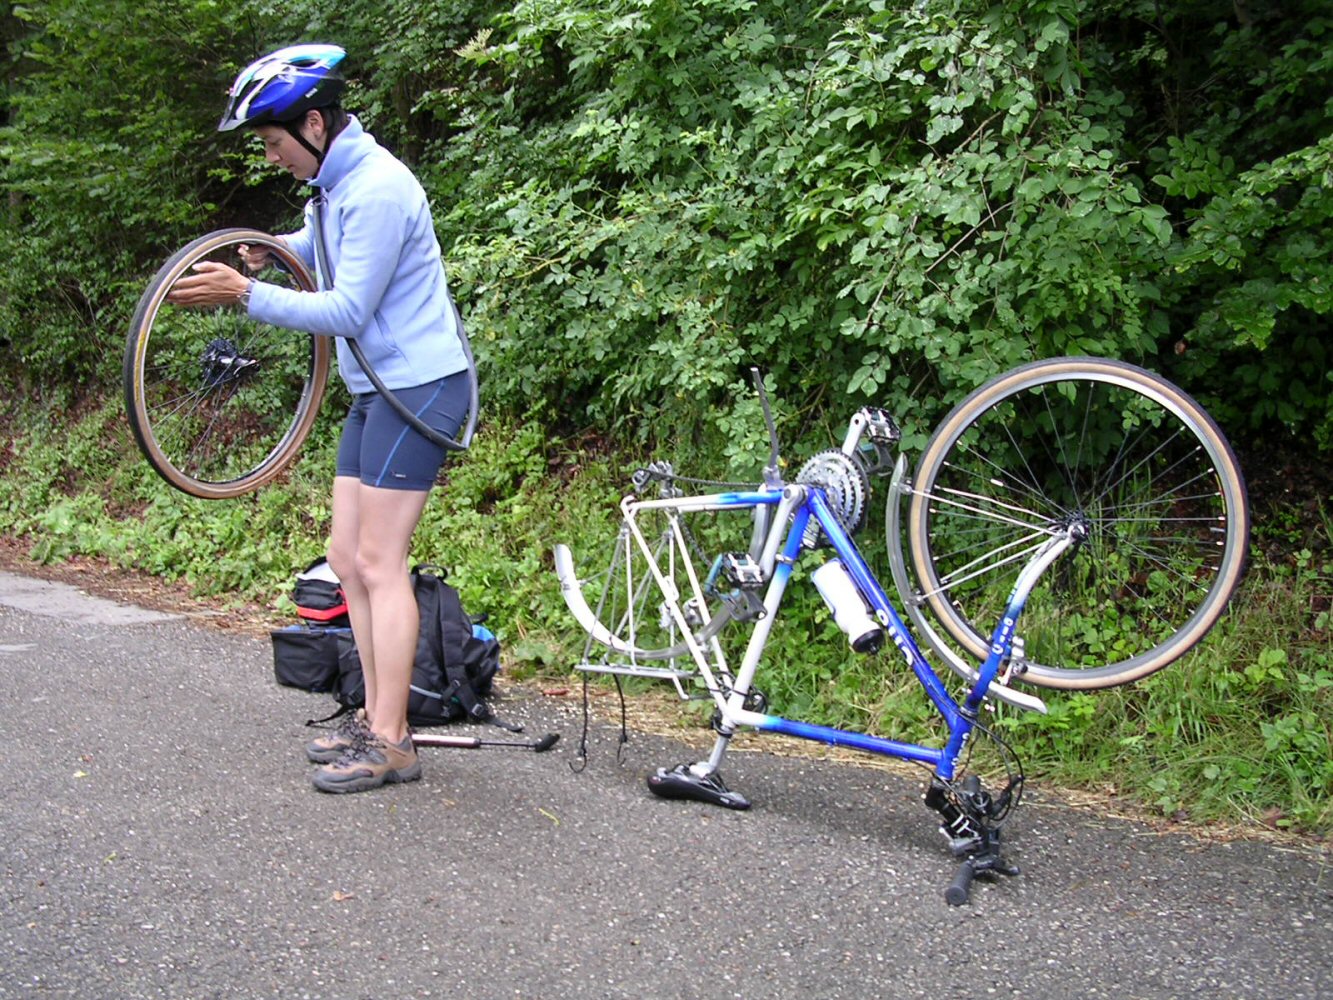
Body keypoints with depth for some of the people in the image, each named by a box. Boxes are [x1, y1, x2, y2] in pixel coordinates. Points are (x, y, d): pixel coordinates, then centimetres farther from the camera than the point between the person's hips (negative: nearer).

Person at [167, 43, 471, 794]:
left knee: (380, 564, -10)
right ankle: (376, 717, 18)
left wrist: (247, 295, -24)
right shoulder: (334, 181, 11)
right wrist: (275, 250, 14)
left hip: (418, 386, -10)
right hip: (377, 389, 10)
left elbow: (348, 312, -21)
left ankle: (391, 745, -6)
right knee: (350, 558, 10)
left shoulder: (375, 191, -20)